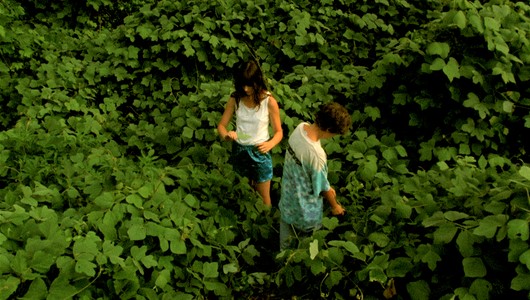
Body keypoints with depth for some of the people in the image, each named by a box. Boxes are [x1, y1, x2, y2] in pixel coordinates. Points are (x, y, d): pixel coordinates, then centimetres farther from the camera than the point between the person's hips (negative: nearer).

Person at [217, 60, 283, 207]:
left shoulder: (269, 101, -18)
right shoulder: (235, 99, -10)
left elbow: (278, 132, -11)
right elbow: (221, 125, -4)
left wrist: (270, 144, -32)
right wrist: (226, 135, -27)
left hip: (260, 152, -3)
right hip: (239, 150, 3)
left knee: (263, 197, 9)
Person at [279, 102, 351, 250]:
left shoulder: (300, 127, -15)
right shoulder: (316, 154, -38)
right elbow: (322, 187, -21)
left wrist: (327, 187, 11)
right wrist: (335, 206, 0)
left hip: (288, 190, 8)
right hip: (305, 206, -7)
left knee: (287, 236, 31)